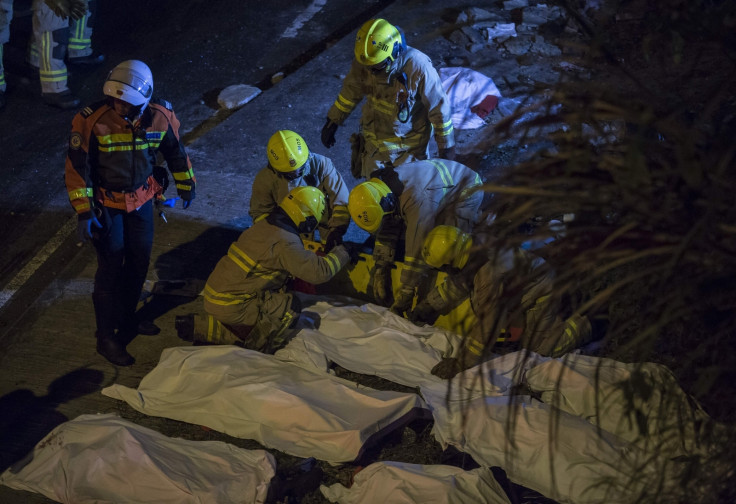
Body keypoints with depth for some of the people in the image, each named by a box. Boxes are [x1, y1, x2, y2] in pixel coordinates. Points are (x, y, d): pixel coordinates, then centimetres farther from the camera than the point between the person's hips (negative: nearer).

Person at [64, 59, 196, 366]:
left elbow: (174, 151, 6)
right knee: (111, 269, -2)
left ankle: (126, 321, 37)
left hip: (142, 200, 5)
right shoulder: (91, 122, -26)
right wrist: (84, 212, -22)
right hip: (106, 203, -4)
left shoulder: (160, 118, -15)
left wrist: (185, 185, 17)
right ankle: (106, 338, 11)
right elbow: (77, 169, -19)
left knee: (139, 262, 16)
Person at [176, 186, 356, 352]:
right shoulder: (285, 242, -19)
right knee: (291, 307, -7)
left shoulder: (263, 225, 9)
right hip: (229, 307, -9)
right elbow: (319, 272, -17)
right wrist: (343, 253, -1)